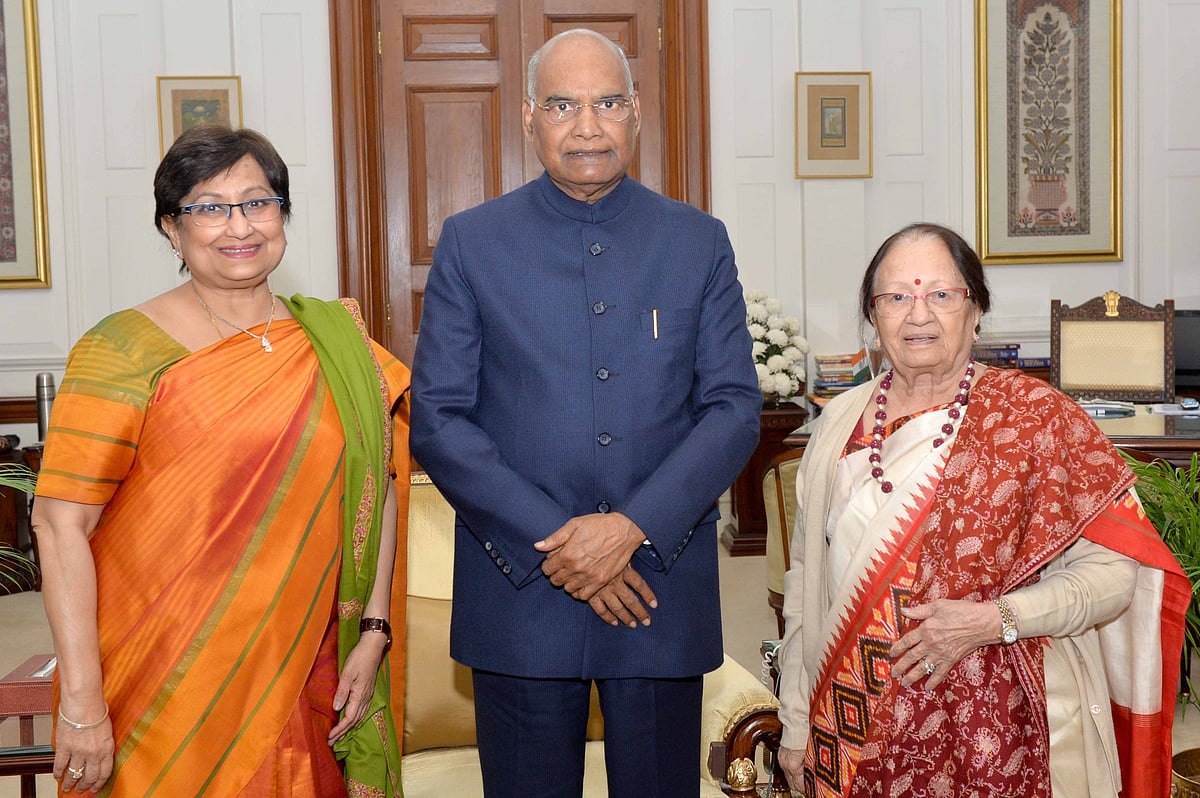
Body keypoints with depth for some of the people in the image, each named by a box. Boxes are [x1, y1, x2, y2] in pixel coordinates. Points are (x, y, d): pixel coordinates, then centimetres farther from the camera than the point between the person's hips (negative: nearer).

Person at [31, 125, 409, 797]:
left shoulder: (336, 342, 5)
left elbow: (375, 489, 8)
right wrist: (80, 701, -16)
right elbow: (61, 522, -12)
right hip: (168, 692, -3)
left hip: (308, 682, 4)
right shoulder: (128, 349, -8)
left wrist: (373, 634, 0)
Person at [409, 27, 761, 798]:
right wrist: (552, 545, -12)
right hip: (519, 592, -1)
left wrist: (634, 527, -14)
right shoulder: (471, 242, 2)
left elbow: (735, 408, -1)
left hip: (663, 585, 1)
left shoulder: (699, 242, 5)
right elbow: (437, 418, -4)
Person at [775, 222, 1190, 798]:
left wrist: (991, 620, -20)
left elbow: (1114, 571, -8)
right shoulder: (841, 421, 3)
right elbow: (806, 578, 6)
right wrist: (795, 725, 6)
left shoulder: (1039, 416, -7)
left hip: (995, 730, -3)